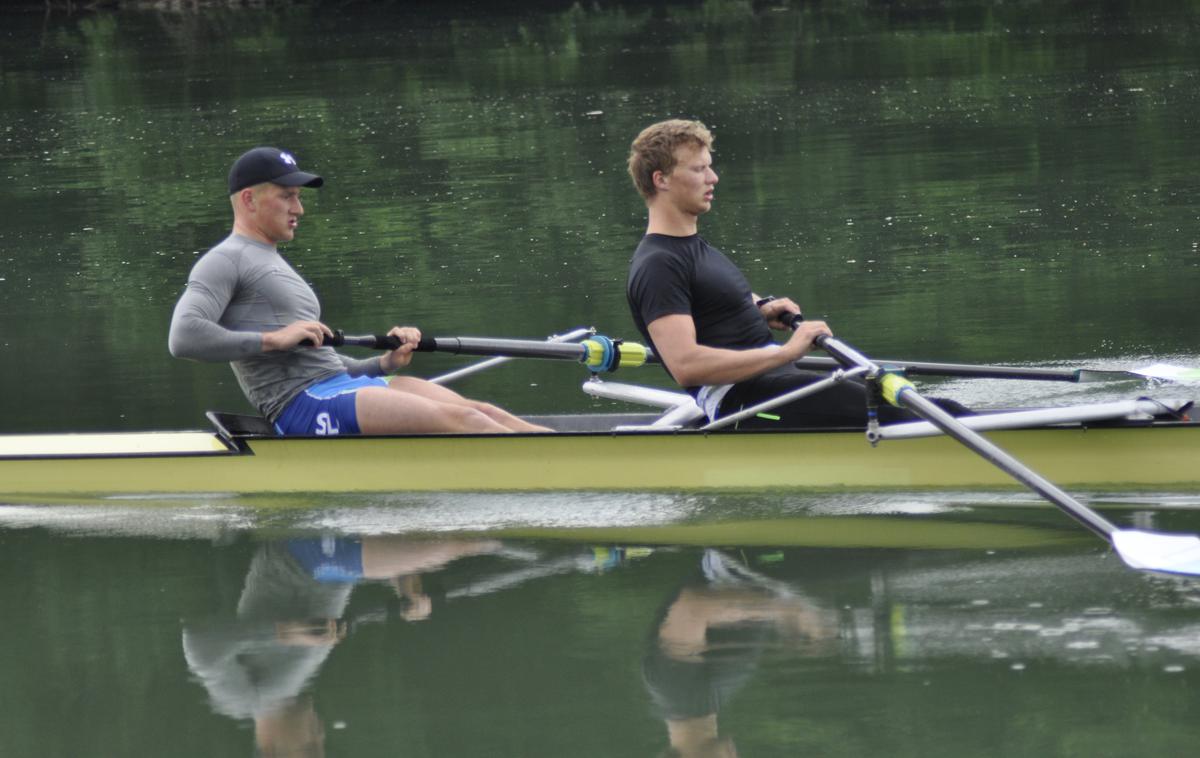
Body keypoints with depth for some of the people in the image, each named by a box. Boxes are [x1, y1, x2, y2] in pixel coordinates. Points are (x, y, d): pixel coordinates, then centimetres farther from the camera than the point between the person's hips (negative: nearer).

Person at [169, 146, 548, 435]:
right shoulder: (224, 262, 0)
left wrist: (385, 363, 11)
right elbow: (183, 338, -17)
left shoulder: (275, 266, 30)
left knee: (479, 412, -6)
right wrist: (273, 339, -18)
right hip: (302, 406, -9)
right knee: (460, 419, -20)